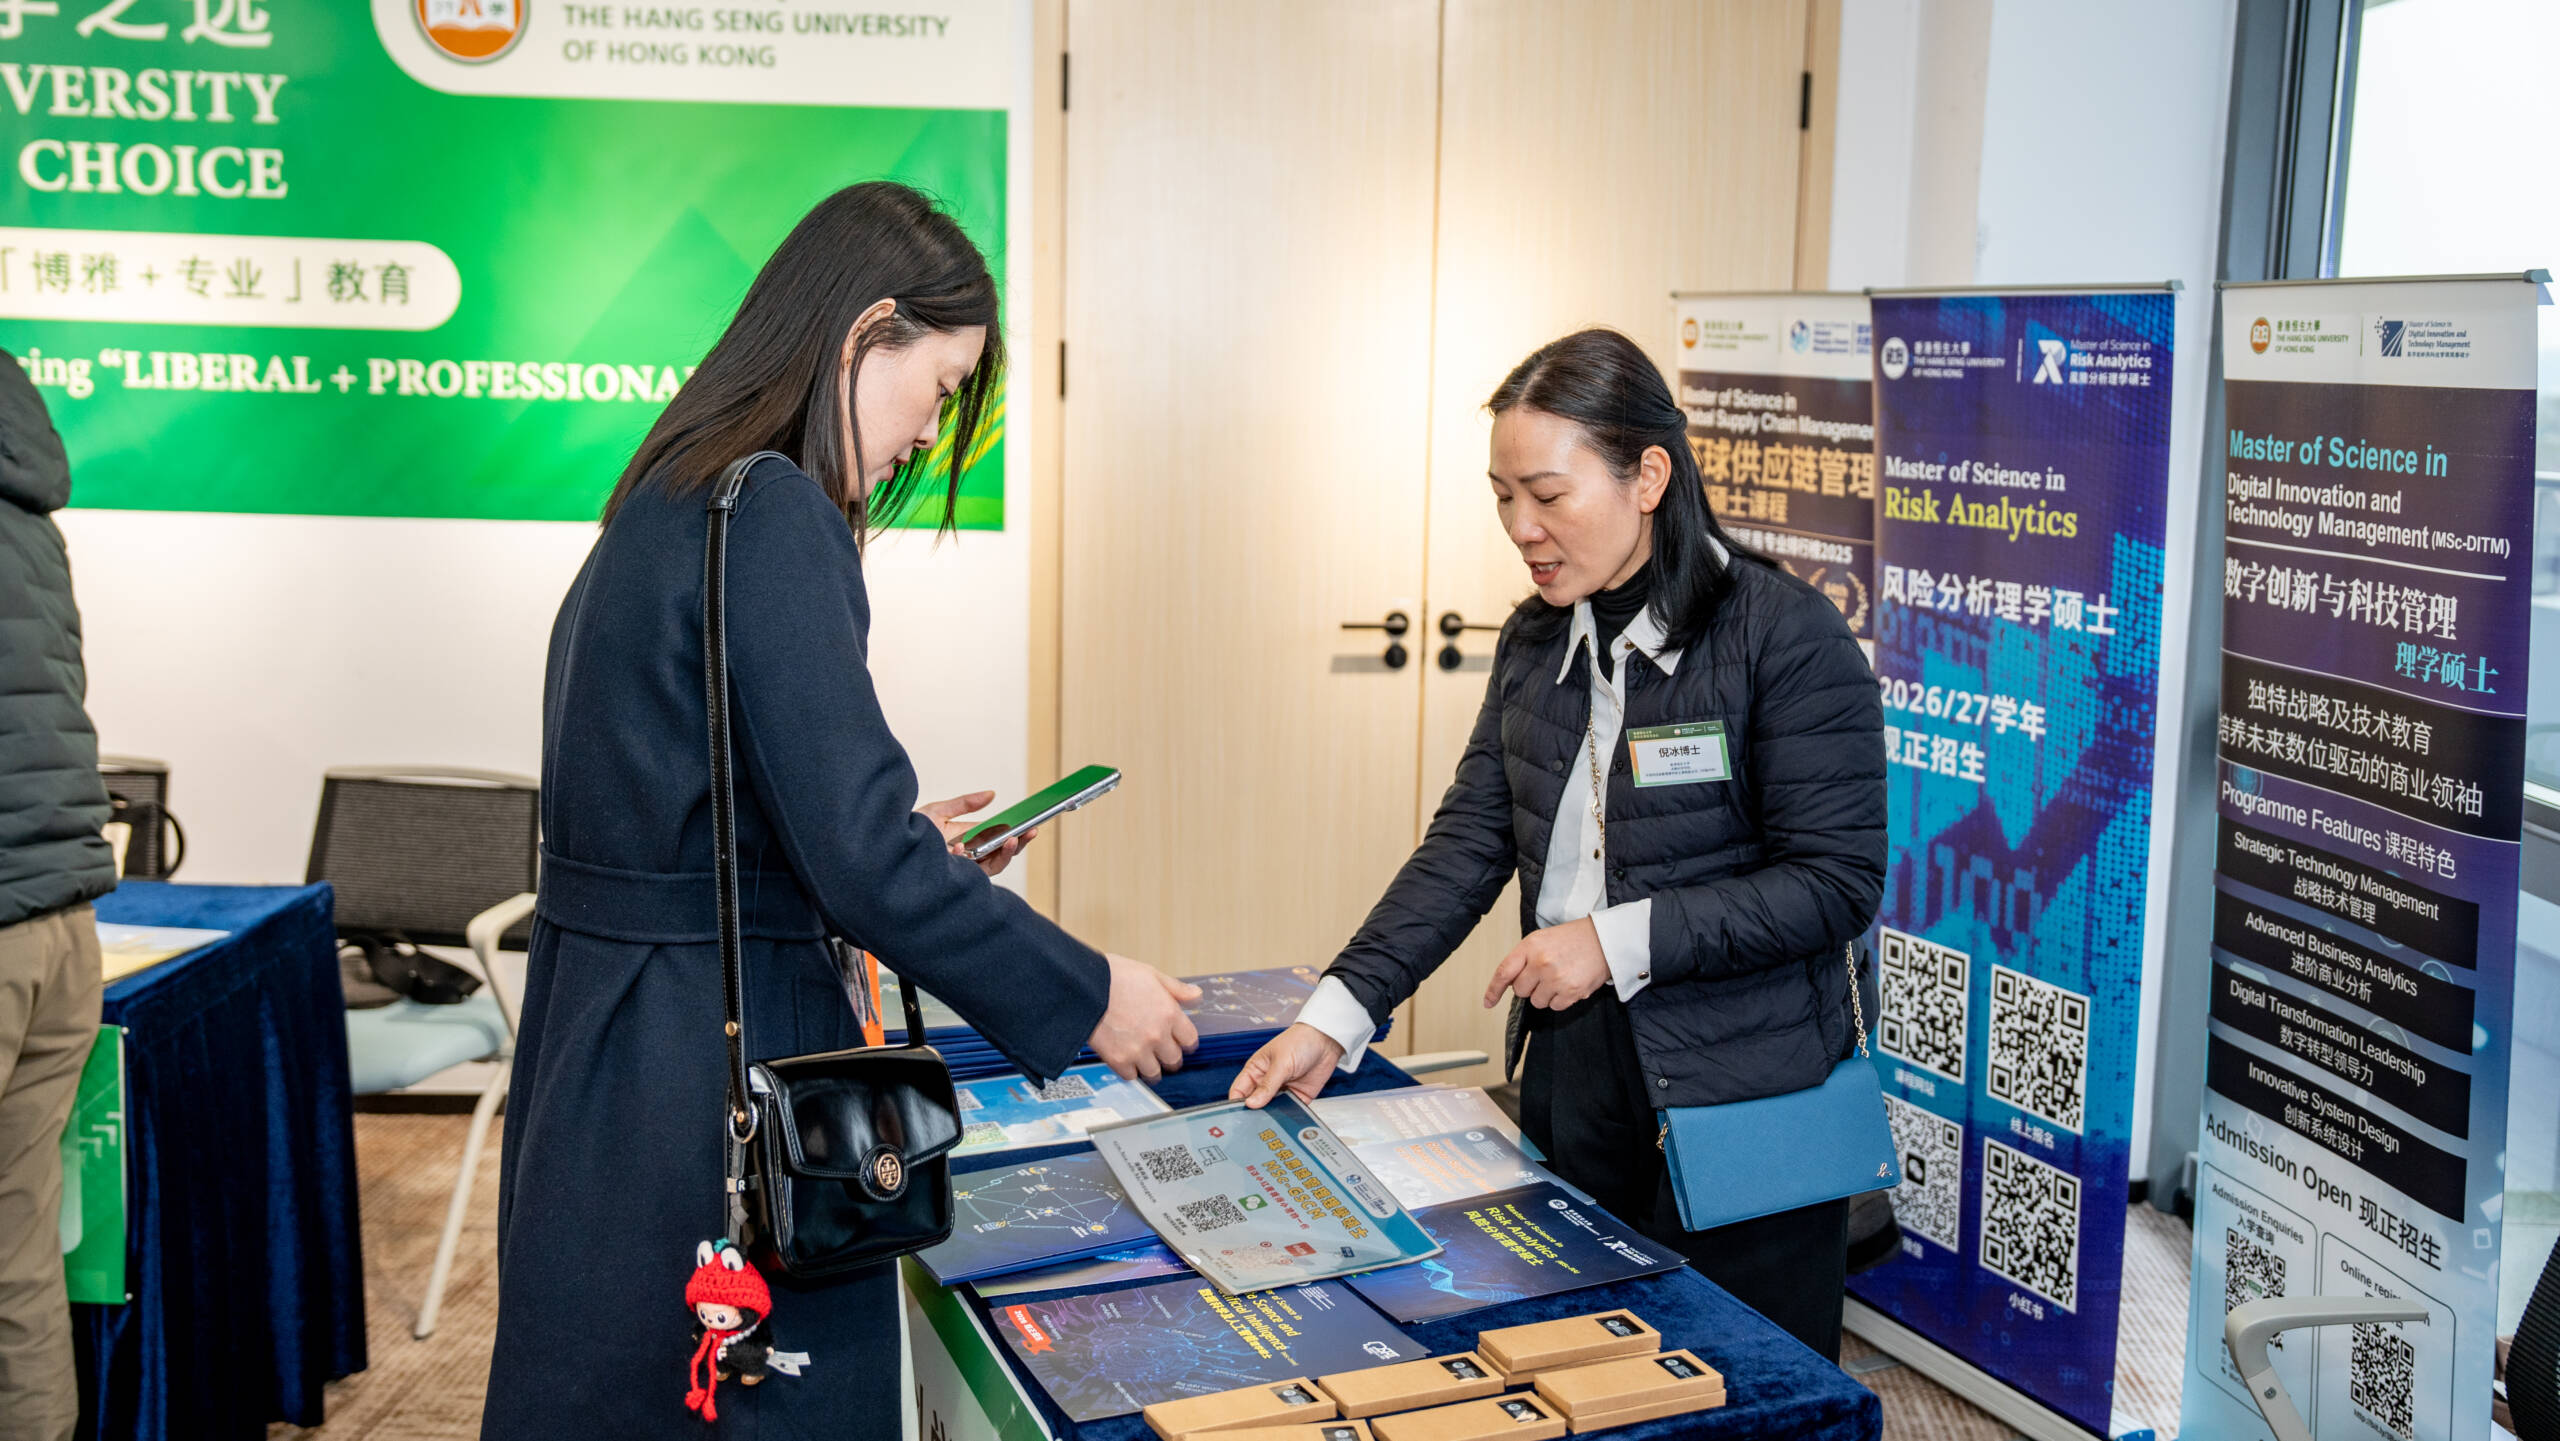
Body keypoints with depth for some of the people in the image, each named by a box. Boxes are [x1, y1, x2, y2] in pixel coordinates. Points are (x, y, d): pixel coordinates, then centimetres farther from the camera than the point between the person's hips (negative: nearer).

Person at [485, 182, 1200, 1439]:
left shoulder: (667, 500, 12)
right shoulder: (771, 516, -18)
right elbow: (863, 864, -22)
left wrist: (899, 842, 18)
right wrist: (1089, 1000, -13)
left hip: (603, 1041, 10)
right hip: (711, 1070, -10)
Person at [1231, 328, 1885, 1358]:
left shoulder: (1786, 637, -13)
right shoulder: (1535, 643, 7)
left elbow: (1838, 882, -15)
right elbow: (1470, 841, 5)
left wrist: (1619, 941, -19)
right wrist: (1332, 1020, -4)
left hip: (1740, 1098, -6)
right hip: (1570, 1070, 6)